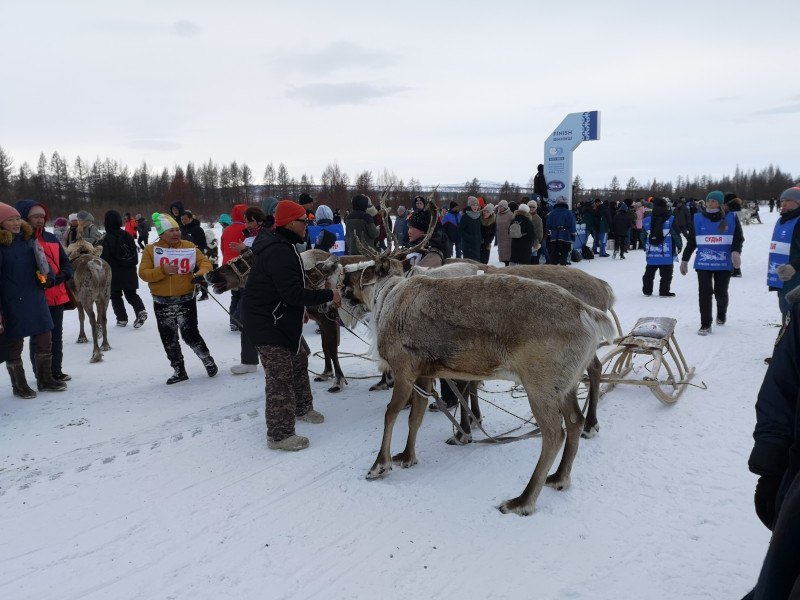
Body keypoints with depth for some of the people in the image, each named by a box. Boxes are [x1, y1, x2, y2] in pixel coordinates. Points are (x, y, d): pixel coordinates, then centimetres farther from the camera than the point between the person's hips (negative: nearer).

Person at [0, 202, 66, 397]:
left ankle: (45, 380, 27)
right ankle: (19, 385, 21)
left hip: (36, 300, 6)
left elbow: (42, 262, 18)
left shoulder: (28, 239, 7)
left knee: (44, 339, 12)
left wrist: (48, 278, -2)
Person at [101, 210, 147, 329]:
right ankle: (141, 311, -7)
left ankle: (122, 319, 10)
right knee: (131, 294, 14)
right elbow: (135, 253, 10)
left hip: (114, 274, -5)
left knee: (115, 296, 10)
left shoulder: (107, 239, -15)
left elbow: (104, 259, -14)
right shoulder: (127, 235, 2)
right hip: (130, 273, 5)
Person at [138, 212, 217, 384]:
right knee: (169, 339, 10)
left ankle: (207, 359, 22)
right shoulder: (151, 250, -2)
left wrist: (201, 274, -21)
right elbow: (143, 273, -7)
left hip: (186, 300, -2)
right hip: (162, 303, 2)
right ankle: (179, 370, 25)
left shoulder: (189, 247, -1)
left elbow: (204, 261, 0)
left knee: (190, 335, -2)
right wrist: (163, 271, -22)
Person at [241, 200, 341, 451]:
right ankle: (280, 435, 1)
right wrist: (328, 295, -21)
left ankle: (301, 407, 41)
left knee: (299, 359, 23)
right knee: (280, 376, -7)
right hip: (268, 323, -11)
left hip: (281, 318, 11)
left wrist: (300, 308, 16)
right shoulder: (280, 253, -26)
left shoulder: (282, 246, 10)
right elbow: (293, 294, -29)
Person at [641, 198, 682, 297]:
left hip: (651, 254, 4)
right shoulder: (671, 219, -7)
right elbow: (676, 235, -4)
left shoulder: (646, 220, 2)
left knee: (649, 273, 14)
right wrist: (679, 245, 13)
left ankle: (647, 290, 21)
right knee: (666, 273, 3)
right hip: (667, 254, -4)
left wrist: (646, 248, 23)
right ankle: (664, 291, 3)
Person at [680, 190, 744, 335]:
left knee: (721, 292, 7)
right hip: (703, 263, 1)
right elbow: (691, 241, 10)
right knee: (704, 293, -6)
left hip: (724, 263, 0)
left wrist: (736, 251, -19)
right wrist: (684, 259, 12)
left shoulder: (731, 218, 0)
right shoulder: (698, 218, 4)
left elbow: (738, 238, 1)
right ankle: (705, 324, 1)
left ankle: (721, 313, 38)